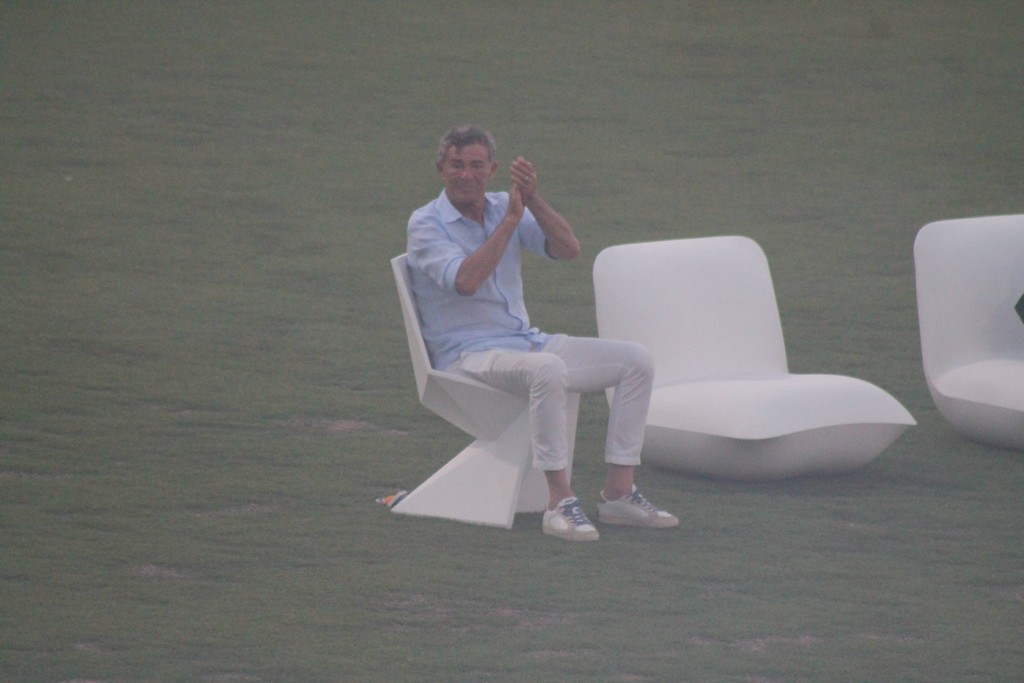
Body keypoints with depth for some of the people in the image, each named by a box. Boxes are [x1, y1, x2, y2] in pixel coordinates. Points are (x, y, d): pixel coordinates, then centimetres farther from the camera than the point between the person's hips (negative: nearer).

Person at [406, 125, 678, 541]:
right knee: (547, 369, -39)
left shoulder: (503, 207, 11)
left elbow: (568, 249, -3)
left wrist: (532, 201, -16)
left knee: (636, 361, -5)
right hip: (469, 357, -7)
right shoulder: (426, 224, -6)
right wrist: (510, 220, -20)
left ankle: (618, 493, -7)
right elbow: (466, 280, -25)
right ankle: (559, 502, -37)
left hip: (527, 342, 7)